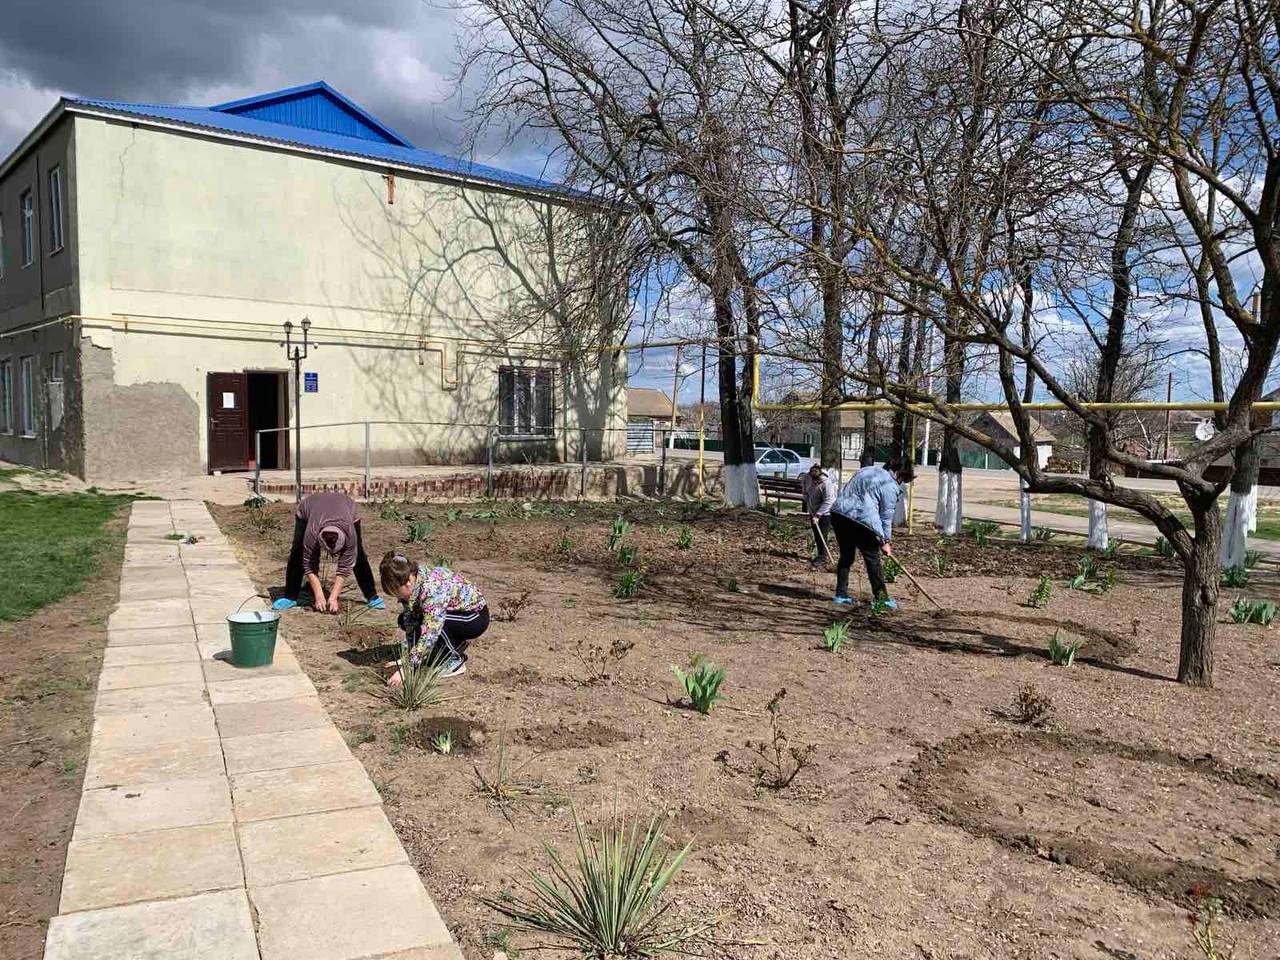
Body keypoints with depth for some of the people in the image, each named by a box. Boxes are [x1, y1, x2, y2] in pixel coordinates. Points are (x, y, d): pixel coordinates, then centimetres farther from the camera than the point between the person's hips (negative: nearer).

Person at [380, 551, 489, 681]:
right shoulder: (411, 587, -12)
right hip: (455, 611, 8)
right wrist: (406, 657, -17)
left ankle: (456, 661, -8)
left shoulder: (433, 588, -35)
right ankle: (457, 643, 10)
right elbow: (410, 626, -8)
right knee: (404, 620, -2)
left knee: (432, 622, -32)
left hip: (477, 617, -8)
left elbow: (429, 634, -38)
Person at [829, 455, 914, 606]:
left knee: (846, 556, 18)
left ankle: (841, 594, 20)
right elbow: (886, 516, -1)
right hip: (860, 519, -8)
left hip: (838, 513, 8)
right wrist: (885, 541, 7)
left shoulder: (868, 470, 23)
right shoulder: (890, 486, -1)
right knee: (872, 559, 3)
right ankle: (881, 598, 7)